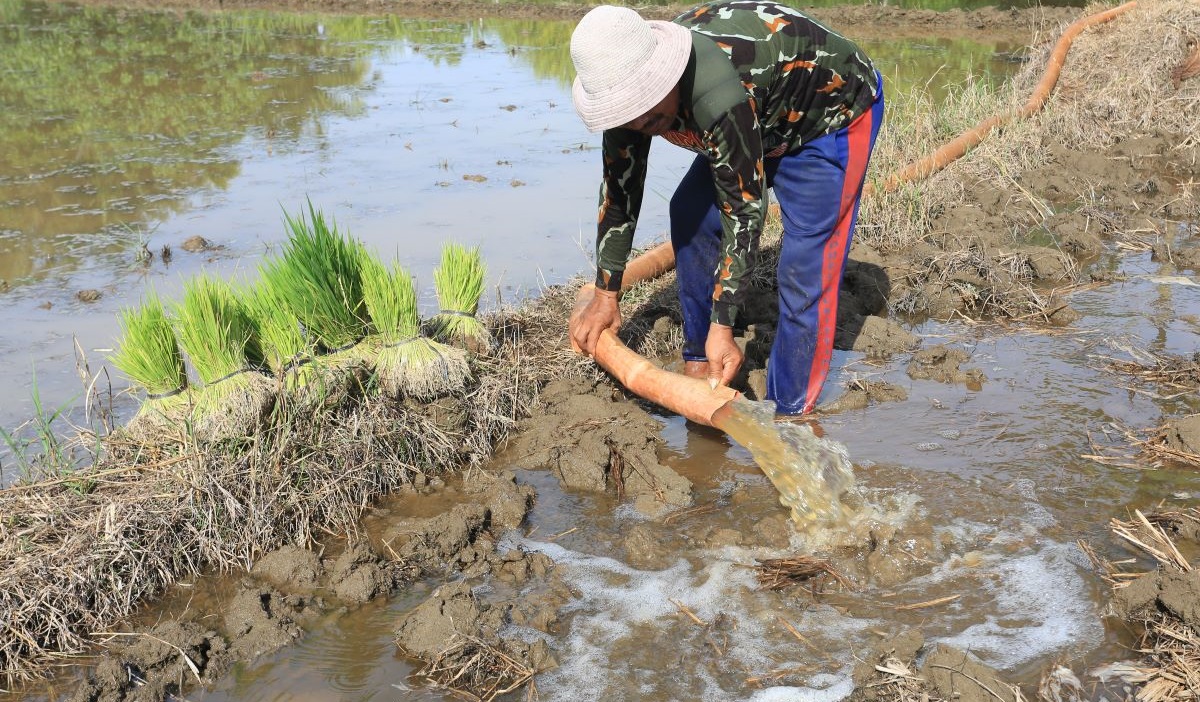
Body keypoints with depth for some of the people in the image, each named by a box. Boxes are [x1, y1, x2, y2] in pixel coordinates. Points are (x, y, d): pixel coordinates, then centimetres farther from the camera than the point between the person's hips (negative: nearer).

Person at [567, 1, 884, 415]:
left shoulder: (719, 99, -42)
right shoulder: (631, 88, -17)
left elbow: (744, 212, -34)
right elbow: (619, 189, -7)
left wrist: (723, 327, -29)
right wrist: (605, 296, -2)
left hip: (835, 109, -8)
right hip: (766, 119, 8)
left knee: (805, 267, -15)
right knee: (690, 214, 3)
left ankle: (790, 415, -4)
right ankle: (699, 361, 16)